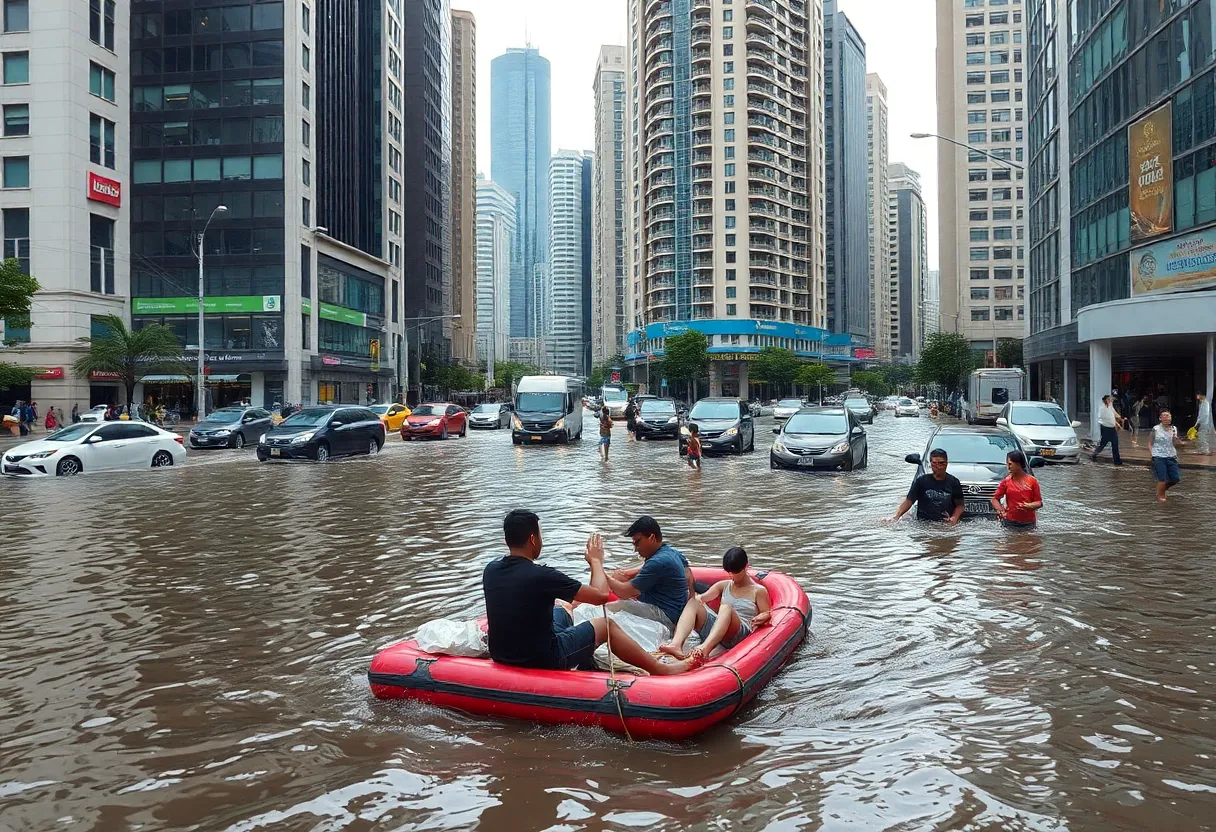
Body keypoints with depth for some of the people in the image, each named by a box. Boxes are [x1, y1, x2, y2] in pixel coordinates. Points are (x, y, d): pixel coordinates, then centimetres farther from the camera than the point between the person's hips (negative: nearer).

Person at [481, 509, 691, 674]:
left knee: (560, 608, 29)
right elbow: (601, 595, -16)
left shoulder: (490, 570, -6)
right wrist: (596, 561, 2)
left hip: (501, 655, 7)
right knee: (607, 625, 11)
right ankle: (660, 669, 22)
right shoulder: (542, 576, -25)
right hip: (541, 661, -7)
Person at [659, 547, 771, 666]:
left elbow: (767, 613, 9)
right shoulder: (723, 585, 23)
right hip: (716, 629, 5)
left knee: (726, 608, -37)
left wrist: (761, 618, -15)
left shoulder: (758, 591, 13)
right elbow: (703, 597, 9)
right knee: (693, 602, -19)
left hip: (740, 635, -4)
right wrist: (696, 597, -15)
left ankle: (704, 649, -65)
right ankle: (676, 644, -46)